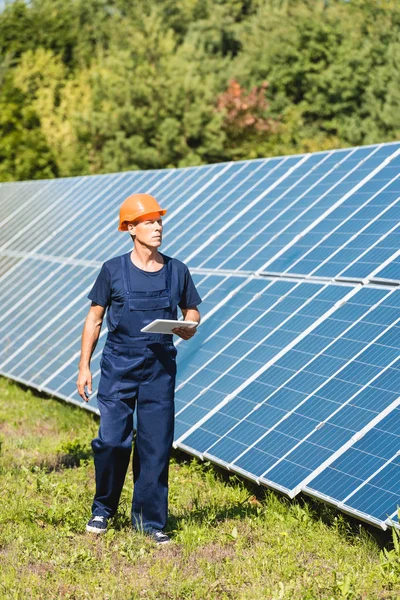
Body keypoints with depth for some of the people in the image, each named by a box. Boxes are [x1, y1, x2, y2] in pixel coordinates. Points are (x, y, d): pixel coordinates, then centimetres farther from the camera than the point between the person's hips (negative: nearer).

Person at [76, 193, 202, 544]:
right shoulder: (113, 270, -2)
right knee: (111, 440, -7)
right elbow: (95, 318, 3)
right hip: (118, 366, -2)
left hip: (160, 368, 2)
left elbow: (191, 310, 15)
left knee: (156, 444, 3)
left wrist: (190, 327, -9)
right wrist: (84, 367, 0)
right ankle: (103, 509, 17)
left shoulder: (177, 271, 3)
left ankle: (150, 520, 15)